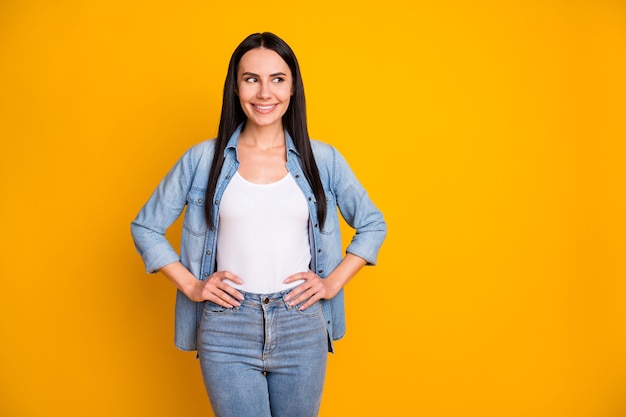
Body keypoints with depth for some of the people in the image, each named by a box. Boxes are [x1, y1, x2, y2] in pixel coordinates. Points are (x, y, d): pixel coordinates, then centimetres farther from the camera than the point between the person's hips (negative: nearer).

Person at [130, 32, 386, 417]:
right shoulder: (202, 159, 0)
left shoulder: (322, 159, 2)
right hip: (227, 329, -1)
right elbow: (145, 227, 9)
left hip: (301, 327, 1)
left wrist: (333, 282, 1)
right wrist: (190, 285, -1)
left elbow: (373, 225, 12)